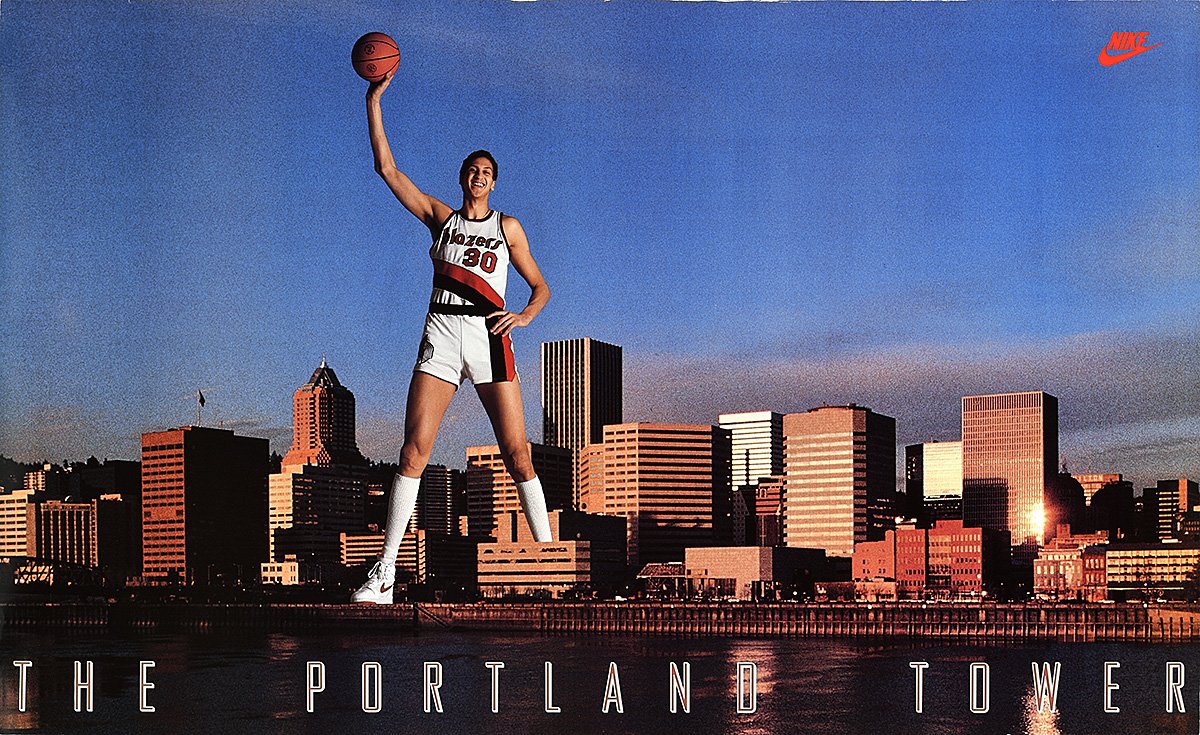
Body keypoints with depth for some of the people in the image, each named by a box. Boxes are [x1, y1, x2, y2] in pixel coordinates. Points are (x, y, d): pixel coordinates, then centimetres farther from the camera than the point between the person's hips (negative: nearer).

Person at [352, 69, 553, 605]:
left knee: (517, 455, -7)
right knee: (413, 450, -11)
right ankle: (384, 573, -11)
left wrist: (524, 314, -6)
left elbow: (541, 287, 16)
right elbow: (386, 168, 12)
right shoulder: (440, 217, 17)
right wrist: (373, 103, 8)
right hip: (440, 336, 1)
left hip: (489, 339, 0)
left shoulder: (507, 227, 15)